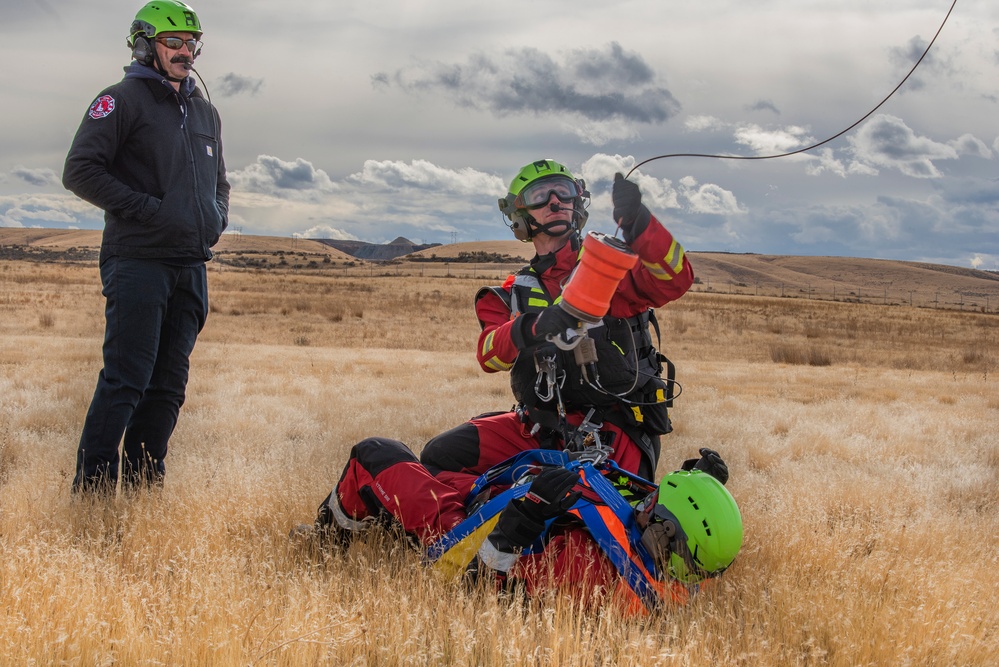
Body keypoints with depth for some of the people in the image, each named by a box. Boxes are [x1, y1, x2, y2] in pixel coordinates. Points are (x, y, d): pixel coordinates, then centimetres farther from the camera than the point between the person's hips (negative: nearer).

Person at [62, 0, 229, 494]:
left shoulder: (205, 112, 21)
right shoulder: (123, 100, -2)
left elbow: (218, 181, 32)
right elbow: (80, 171, -10)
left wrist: (218, 217, 10)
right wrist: (147, 209, -16)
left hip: (191, 268, 7)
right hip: (138, 263, -7)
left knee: (168, 386, 7)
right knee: (125, 380, -11)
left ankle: (143, 490, 15)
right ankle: (92, 491, -7)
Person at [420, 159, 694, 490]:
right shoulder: (515, 292, 14)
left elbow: (674, 280, -16)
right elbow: (489, 355, -6)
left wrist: (637, 222, -34)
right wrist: (532, 327, -29)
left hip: (614, 429, -4)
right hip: (540, 427, 4)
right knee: (441, 455, -10)